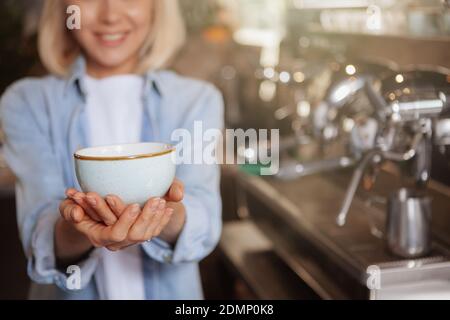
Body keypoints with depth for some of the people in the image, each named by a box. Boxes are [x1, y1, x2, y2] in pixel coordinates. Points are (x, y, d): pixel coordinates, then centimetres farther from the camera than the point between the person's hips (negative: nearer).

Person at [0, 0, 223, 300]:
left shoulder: (199, 100, -6)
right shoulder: (26, 102, -7)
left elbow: (204, 226, -20)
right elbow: (38, 230, -19)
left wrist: (169, 218, -40)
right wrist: (74, 233, -40)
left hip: (171, 290, 1)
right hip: (69, 292, 0)